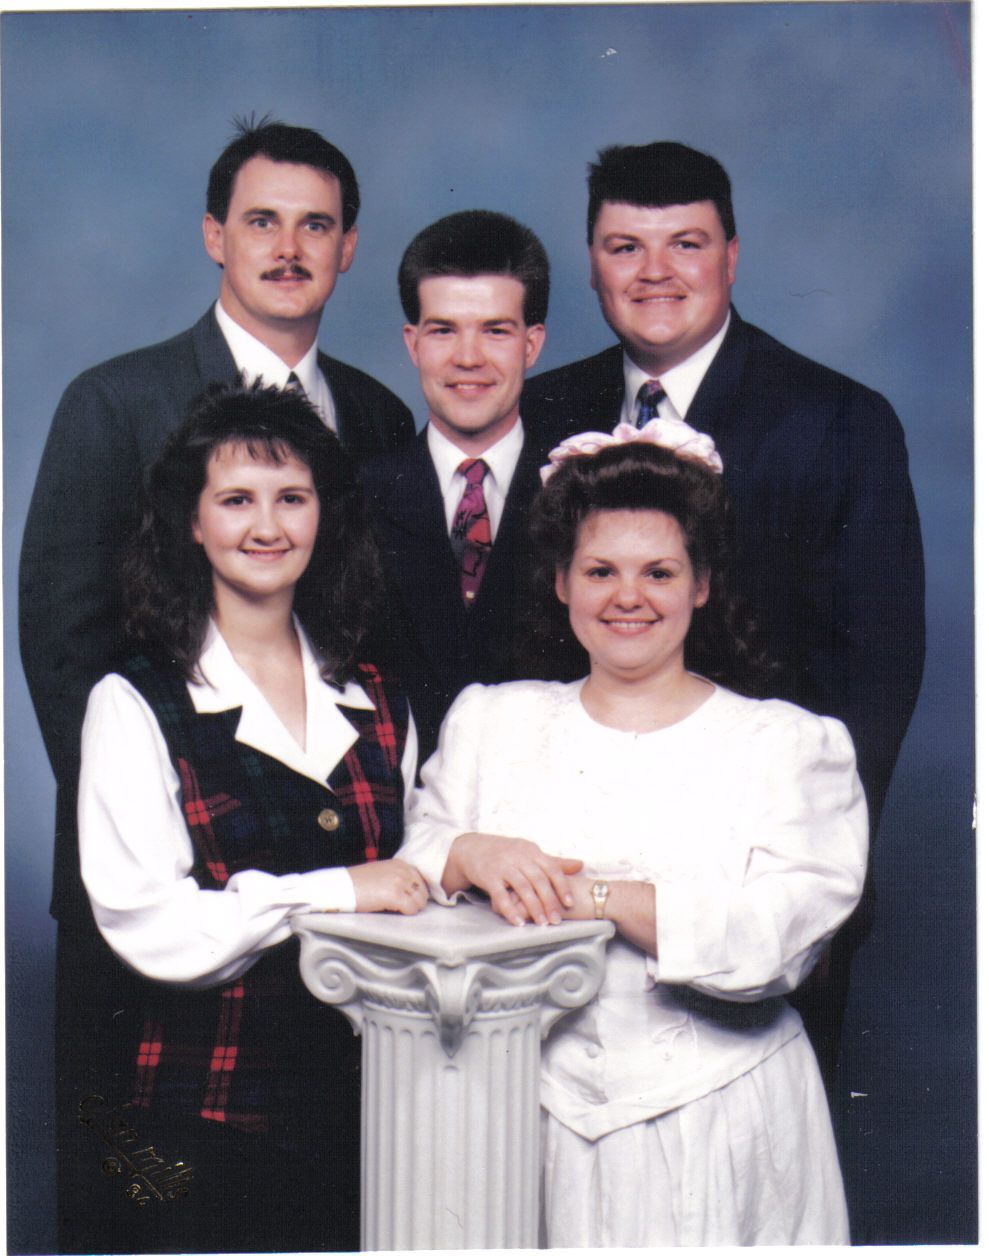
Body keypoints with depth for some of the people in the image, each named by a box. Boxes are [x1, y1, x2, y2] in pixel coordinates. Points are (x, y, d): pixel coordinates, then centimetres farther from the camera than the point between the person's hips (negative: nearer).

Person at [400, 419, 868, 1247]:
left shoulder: (791, 743, -1)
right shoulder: (491, 720, 11)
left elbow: (780, 940, -14)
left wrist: (595, 894, -21)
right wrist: (469, 855, -17)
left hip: (715, 1121, -2)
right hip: (530, 1110, 2)